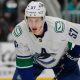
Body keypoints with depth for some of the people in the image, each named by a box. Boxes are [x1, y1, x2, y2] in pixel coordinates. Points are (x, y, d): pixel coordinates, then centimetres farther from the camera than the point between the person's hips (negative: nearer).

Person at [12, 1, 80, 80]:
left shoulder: (58, 26, -39)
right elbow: (23, 60, -22)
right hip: (35, 60, 2)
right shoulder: (19, 31, -31)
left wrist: (71, 57, -20)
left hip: (61, 57, -1)